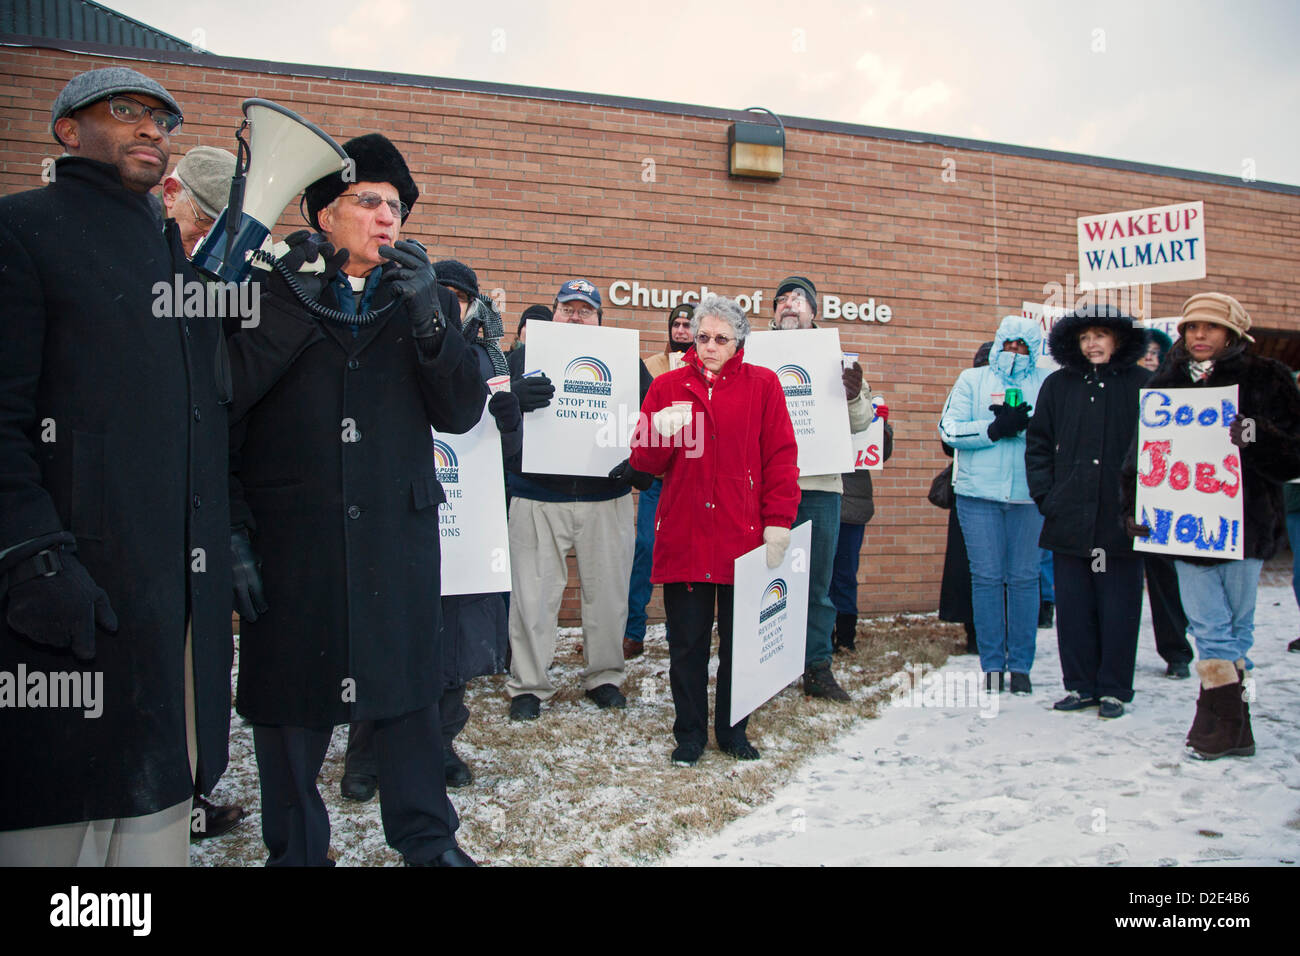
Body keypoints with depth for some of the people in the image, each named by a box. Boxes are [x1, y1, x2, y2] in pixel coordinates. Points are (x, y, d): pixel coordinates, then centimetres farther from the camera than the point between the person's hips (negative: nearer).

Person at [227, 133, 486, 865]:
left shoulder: (424, 300, 13)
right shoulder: (272, 289, 6)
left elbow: (461, 412, 0)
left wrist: (429, 315, -12)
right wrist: (296, 308, -16)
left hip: (398, 531, 2)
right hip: (291, 534, -1)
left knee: (409, 686, 8)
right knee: (290, 694, 7)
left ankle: (427, 839, 25)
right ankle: (296, 847, 25)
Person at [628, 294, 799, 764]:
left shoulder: (762, 386, 5)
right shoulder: (668, 386, 9)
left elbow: (781, 457, 1)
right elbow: (643, 462, 7)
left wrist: (778, 523, -6)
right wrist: (661, 437, -14)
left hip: (743, 538, -1)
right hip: (682, 536, 1)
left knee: (740, 640, 9)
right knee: (687, 643, 7)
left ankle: (732, 731, 26)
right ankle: (690, 733, 23)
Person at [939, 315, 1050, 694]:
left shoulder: (1046, 384, 11)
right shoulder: (972, 380, 10)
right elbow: (949, 429, -1)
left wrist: (1024, 422, -16)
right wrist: (995, 429, -12)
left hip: (1029, 494, 0)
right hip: (979, 493, 0)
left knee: (1025, 577, 3)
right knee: (986, 577, 2)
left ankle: (1020, 664, 12)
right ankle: (992, 663, 12)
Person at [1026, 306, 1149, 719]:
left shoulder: (1140, 385, 0)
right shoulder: (1058, 386, 9)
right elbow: (1037, 445, 12)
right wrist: (1045, 495, 2)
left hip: (1120, 518, -3)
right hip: (1069, 517, 3)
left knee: (1118, 606, 5)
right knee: (1074, 606, 7)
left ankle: (1114, 689, 17)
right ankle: (1080, 685, 19)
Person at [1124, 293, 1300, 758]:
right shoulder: (1166, 383, 11)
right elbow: (1141, 450, 11)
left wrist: (1257, 437, -22)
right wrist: (1135, 506, 0)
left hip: (1243, 523, -2)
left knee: (1234, 627, 5)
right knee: (1209, 628, 2)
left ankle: (1224, 721, 13)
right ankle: (1229, 727, 10)